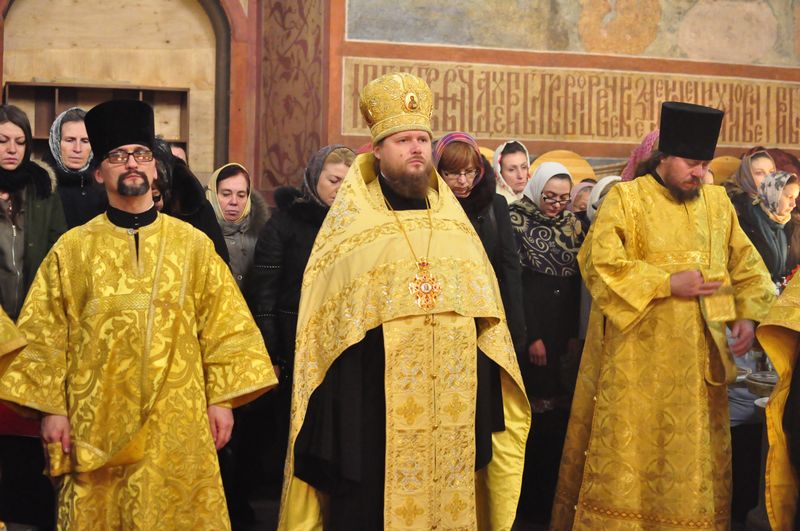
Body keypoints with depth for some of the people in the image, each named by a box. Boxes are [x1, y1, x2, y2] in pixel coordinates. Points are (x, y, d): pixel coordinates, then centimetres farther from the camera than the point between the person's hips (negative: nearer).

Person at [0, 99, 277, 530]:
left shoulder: (192, 244, 5)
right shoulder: (72, 249, 4)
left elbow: (224, 327, 4)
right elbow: (46, 335, 4)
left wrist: (222, 398, -1)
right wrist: (51, 408, -1)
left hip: (177, 421, 0)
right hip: (96, 425, 0)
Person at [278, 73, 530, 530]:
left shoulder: (455, 223, 12)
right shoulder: (351, 224, 1)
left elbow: (485, 321, 13)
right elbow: (326, 331, -1)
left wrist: (487, 409, 7)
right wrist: (330, 424, -8)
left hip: (452, 412, 4)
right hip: (371, 411, -3)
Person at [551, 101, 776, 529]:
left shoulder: (717, 202, 11)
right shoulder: (626, 198, -3)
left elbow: (747, 265, 17)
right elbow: (599, 261, -15)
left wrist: (747, 314, 1)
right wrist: (669, 283, -16)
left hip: (698, 359, 5)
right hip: (637, 357, -4)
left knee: (694, 455, 8)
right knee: (628, 452, -1)